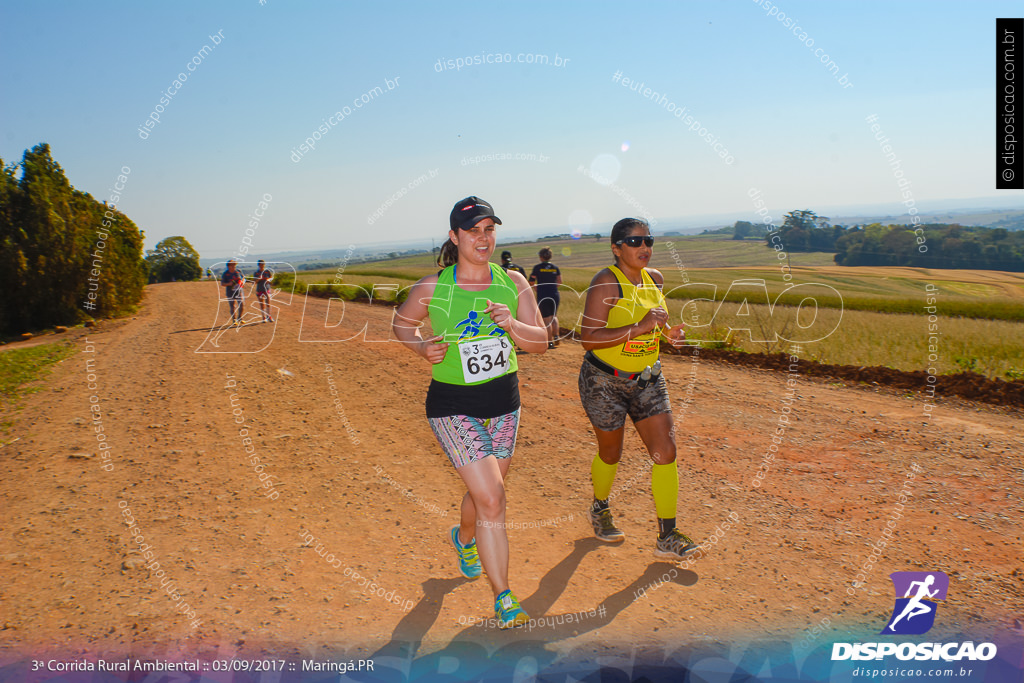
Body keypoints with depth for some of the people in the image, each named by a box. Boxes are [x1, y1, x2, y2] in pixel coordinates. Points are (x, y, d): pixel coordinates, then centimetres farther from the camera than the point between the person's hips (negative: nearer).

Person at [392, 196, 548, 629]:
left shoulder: (513, 283, -4)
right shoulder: (431, 289, -11)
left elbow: (540, 344, -4)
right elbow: (401, 323, 7)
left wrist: (511, 324, -24)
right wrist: (422, 348, -13)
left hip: (504, 404, 4)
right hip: (453, 406, -4)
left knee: (483, 493, 21)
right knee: (491, 501, -12)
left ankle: (464, 538, 55)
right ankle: (504, 603, 1)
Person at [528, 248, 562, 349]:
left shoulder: (537, 267, -5)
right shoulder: (555, 267, 5)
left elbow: (531, 282, -2)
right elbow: (559, 282, 5)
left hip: (542, 296, -3)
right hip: (554, 295, 3)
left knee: (547, 319, 3)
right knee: (553, 316, 21)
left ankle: (550, 342, 3)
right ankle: (556, 336, 5)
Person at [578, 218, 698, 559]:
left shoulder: (654, 279, 3)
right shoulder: (606, 282, -18)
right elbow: (589, 338, -28)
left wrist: (670, 334, -4)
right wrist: (640, 327, -34)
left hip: (647, 380, 6)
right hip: (604, 381, -5)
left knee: (665, 450, -3)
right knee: (611, 453, 12)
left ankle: (667, 537, 6)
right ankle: (600, 509, 42)